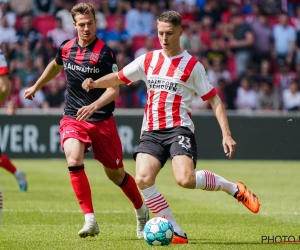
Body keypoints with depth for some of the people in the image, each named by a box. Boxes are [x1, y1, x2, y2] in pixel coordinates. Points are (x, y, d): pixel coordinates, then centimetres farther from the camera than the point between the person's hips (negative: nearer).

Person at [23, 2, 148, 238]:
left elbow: (114, 89, -19)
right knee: (74, 161, -24)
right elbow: (55, 65, 26)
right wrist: (36, 87, 36)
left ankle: (142, 212, 36)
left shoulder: (105, 53, -14)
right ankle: (90, 220, -21)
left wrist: (94, 106, -35)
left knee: (115, 173, 8)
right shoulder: (66, 48, 2)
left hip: (102, 120, -3)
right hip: (73, 119, 3)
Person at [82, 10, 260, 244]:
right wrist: (95, 83, 1)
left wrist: (226, 134, -6)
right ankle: (177, 232, -11)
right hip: (151, 132, 4)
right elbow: (119, 77, 22)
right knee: (143, 179, -21)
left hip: (179, 129, -4)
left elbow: (214, 99, 3)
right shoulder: (148, 60, 12)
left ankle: (233, 188, -1)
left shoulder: (192, 65, 1)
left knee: (185, 179, -28)